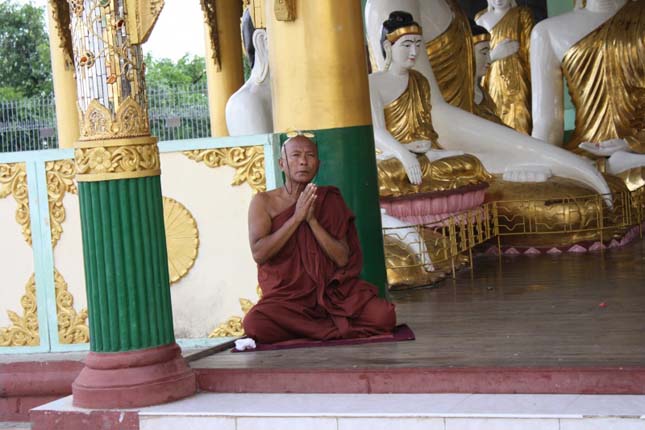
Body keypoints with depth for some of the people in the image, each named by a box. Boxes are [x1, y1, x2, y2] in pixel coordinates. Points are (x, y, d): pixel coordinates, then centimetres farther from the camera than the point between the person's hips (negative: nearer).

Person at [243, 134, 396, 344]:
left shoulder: (330, 201, 7)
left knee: (384, 315, -24)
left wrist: (312, 220, -12)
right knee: (254, 324, -34)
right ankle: (342, 328, -15)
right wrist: (297, 217, -15)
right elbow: (259, 253, -12)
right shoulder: (264, 202, 2)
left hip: (332, 293, 1)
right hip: (286, 298, -1)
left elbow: (342, 259, -2)